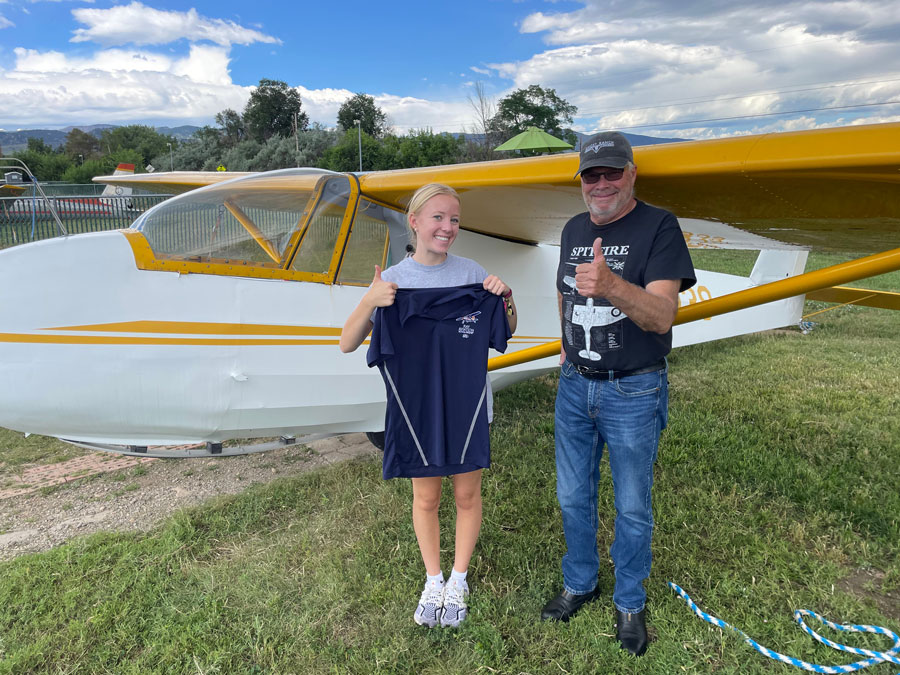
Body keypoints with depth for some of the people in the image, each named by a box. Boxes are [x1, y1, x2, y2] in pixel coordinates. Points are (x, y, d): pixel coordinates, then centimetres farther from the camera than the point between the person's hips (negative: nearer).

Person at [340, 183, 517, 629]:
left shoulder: (470, 273, -4)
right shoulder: (393, 280, -6)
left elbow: (508, 331, 6)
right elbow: (347, 344, -9)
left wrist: (505, 297, -15)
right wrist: (369, 302, -26)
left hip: (468, 404, 1)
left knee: (467, 495, 12)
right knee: (426, 497, 14)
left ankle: (458, 581, 35)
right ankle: (433, 581, 37)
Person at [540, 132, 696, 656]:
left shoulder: (659, 227, -13)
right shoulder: (574, 230, 6)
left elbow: (662, 314, -26)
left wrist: (611, 285, -43)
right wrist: (567, 345, 12)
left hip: (633, 392, -5)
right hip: (575, 385, 5)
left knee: (633, 507, 11)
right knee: (573, 497, 17)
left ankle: (630, 603, 33)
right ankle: (580, 584, 39)